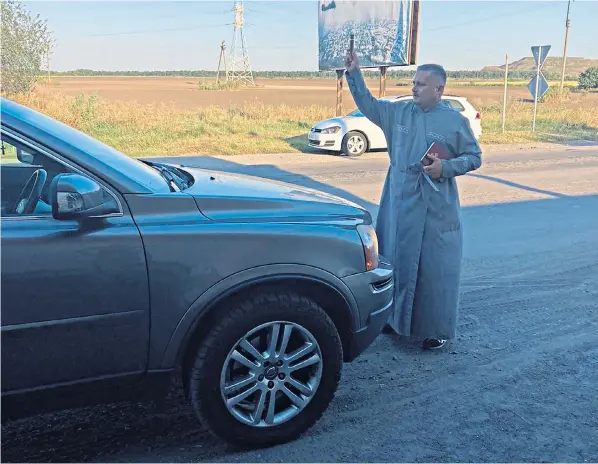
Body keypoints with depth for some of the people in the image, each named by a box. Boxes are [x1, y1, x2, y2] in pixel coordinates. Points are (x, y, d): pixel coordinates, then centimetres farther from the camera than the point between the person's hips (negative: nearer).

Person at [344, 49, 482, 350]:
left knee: (434, 268, 0)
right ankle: (396, 318, 29)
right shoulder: (398, 112, 7)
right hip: (399, 205, 4)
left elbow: (474, 157, 1)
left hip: (436, 210, -4)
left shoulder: (455, 121, -4)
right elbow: (367, 104, 10)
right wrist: (354, 74, 0)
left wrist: (446, 167, -16)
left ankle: (438, 330, 13)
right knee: (397, 261, 12)